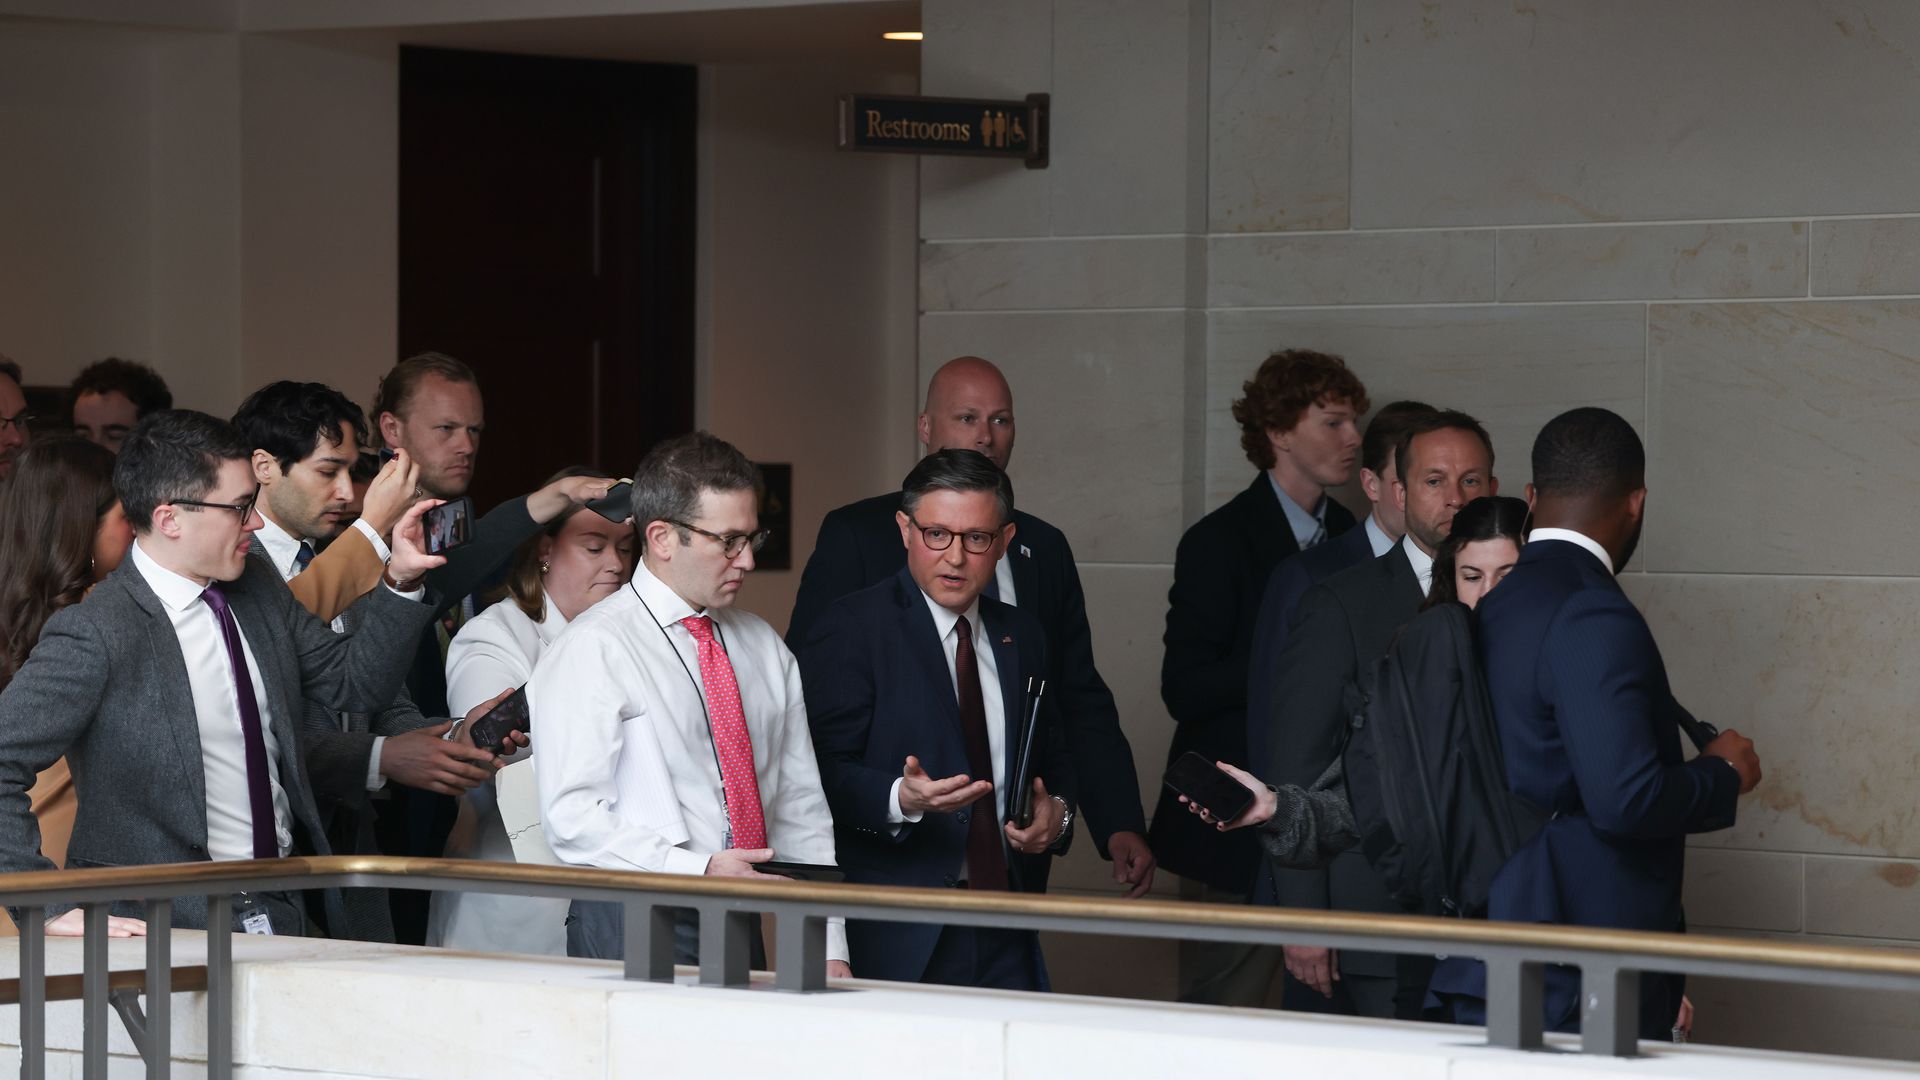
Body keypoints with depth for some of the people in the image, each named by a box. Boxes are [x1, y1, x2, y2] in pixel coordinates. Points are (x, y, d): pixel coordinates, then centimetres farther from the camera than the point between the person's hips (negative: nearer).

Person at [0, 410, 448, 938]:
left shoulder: (259, 592, 11)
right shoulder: (92, 635, -12)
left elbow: (355, 679, 20)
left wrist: (401, 581, 4)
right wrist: (52, 912, -18)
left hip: (285, 912, 7)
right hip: (164, 931, -7)